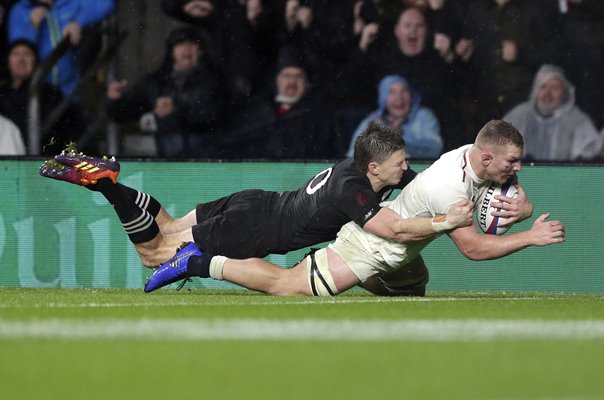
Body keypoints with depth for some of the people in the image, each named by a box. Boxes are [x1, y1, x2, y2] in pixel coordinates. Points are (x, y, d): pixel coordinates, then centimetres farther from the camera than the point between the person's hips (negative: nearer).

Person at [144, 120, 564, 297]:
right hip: (372, 247, -9)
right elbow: (473, 247, -29)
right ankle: (202, 262, 7)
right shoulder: (450, 186, -34)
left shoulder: (477, 154, -7)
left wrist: (522, 208, -16)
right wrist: (530, 238, -27)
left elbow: (522, 200, 7)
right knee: (285, 285, -8)